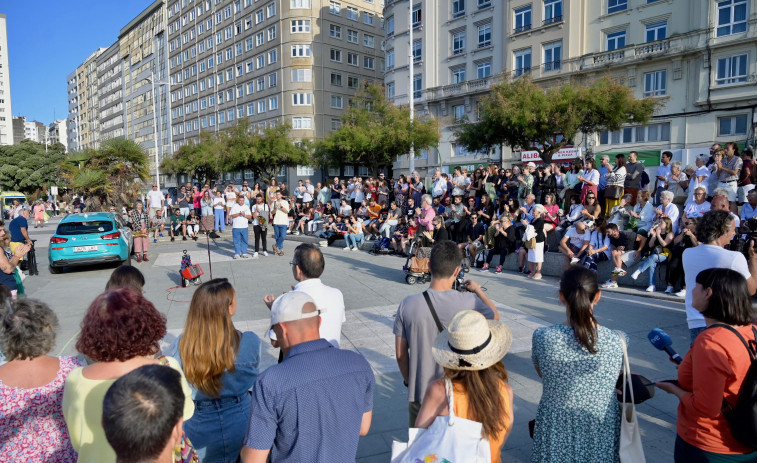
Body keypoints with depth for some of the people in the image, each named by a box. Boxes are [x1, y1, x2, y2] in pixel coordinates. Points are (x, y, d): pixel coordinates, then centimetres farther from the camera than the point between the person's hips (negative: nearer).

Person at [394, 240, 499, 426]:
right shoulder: (470, 303, -18)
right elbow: (495, 316, 6)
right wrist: (478, 290, 21)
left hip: (420, 393, 1)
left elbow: (401, 353, -4)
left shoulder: (407, 305, -15)